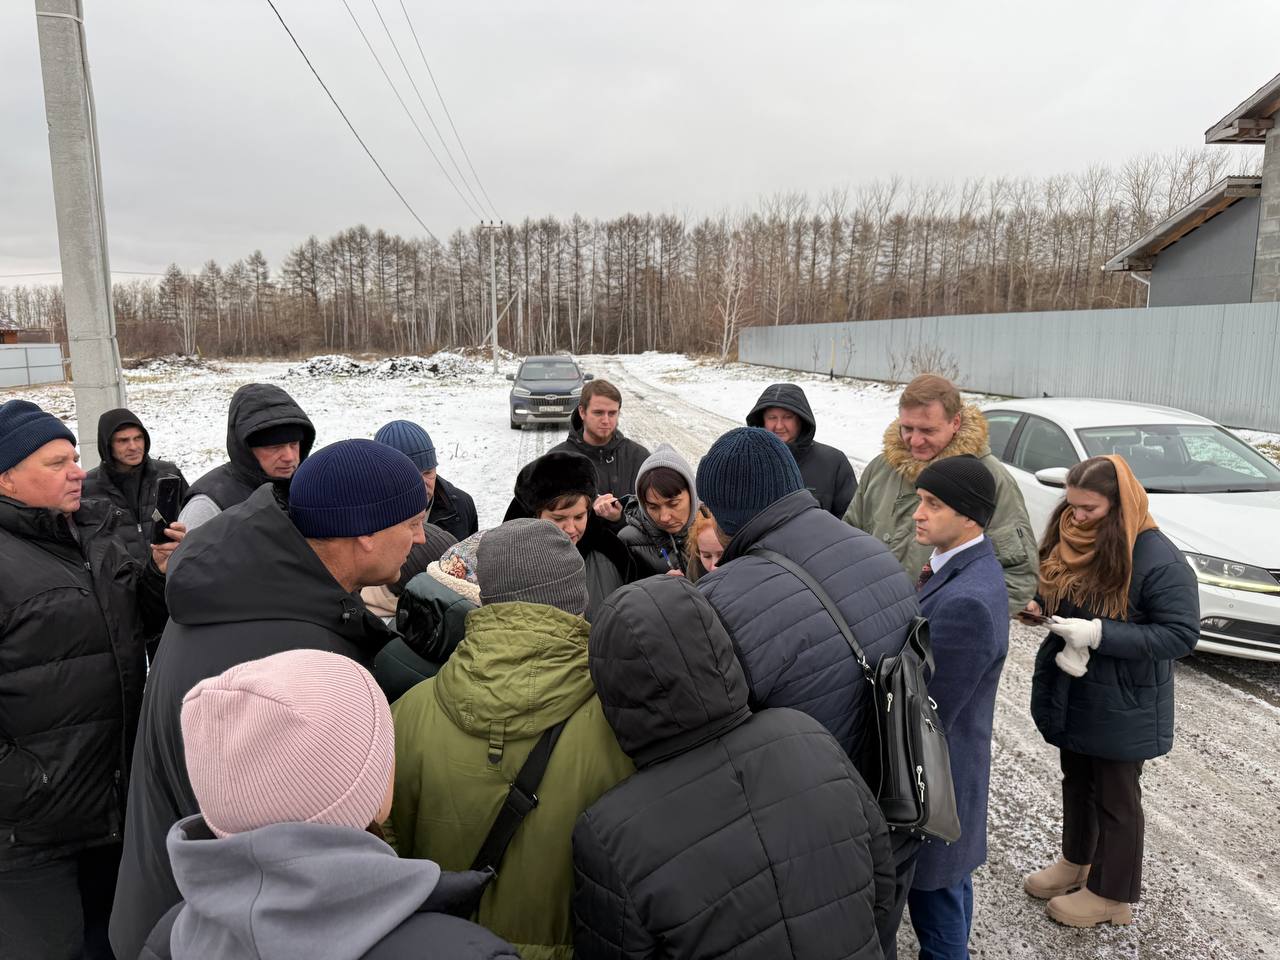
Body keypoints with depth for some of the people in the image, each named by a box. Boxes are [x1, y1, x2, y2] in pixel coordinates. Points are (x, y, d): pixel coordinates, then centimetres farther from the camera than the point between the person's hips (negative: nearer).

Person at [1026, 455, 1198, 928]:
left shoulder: (1159, 560, -23)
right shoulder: (1066, 538, -3)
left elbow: (1182, 635, -21)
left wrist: (1097, 634, -29)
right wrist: (1040, 610, -12)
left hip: (1121, 705, -6)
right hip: (1069, 694, 6)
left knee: (1114, 796, 11)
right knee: (1076, 780, 23)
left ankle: (1112, 894, 30)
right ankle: (1077, 861, 44)